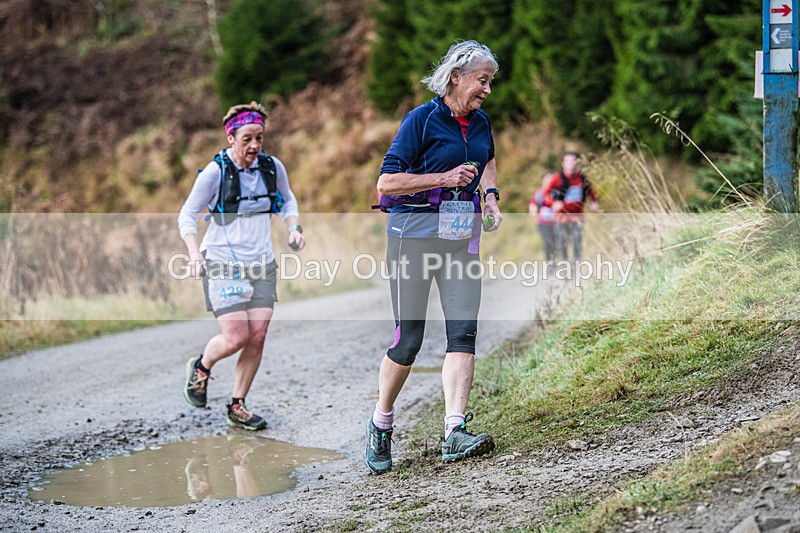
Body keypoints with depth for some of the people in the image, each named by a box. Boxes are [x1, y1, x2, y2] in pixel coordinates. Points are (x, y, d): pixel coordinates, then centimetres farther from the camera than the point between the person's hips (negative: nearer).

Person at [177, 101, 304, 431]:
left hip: (262, 265, 4)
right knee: (236, 338, -12)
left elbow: (287, 200, 20)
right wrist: (194, 254, -20)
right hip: (223, 265, -4)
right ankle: (200, 367, 21)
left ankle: (237, 406, 12)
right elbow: (187, 216, -5)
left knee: (257, 337, -2)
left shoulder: (273, 167, 1)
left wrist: (294, 227, 1)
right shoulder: (215, 172, -12)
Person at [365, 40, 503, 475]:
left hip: (461, 235, 5)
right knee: (408, 340, -3)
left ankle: (454, 433, -17)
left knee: (463, 329, -11)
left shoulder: (481, 122, 10)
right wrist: (445, 178, -18)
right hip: (414, 232, -5)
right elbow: (386, 182, -14)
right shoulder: (421, 120, -10)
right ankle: (380, 426, 18)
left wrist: (491, 198, 15)